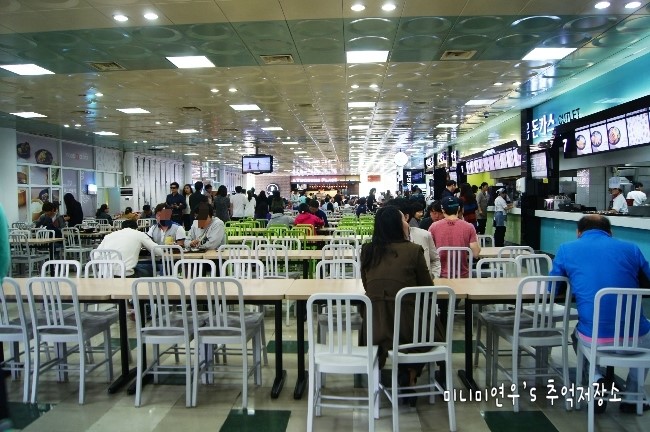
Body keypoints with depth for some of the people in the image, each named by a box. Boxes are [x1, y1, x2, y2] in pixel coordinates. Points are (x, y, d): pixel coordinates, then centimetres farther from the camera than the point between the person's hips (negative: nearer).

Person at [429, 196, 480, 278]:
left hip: (441, 275, 0)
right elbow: (475, 253, -7)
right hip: (463, 275, 0)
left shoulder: (434, 227, -9)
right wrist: (477, 240, 11)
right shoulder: (469, 227, -9)